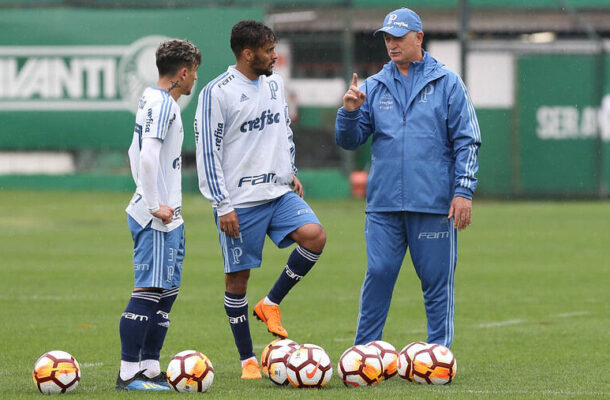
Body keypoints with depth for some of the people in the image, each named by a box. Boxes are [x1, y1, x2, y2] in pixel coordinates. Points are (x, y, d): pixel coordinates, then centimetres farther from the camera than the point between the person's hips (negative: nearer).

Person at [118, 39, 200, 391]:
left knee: (167, 291, 12)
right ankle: (129, 372, -9)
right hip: (156, 217, -10)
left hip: (167, 216, 10)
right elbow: (147, 156, -25)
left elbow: (137, 151, 26)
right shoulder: (162, 104, -14)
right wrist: (155, 205, -22)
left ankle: (150, 368, 15)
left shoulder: (153, 100, 16)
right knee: (150, 290, -10)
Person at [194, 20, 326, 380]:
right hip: (240, 201, -5)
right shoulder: (218, 93, -11)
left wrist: (291, 172, 19)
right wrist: (223, 206, -14)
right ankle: (248, 360, 10)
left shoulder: (274, 84, 10)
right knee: (238, 278, 0)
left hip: (280, 193, 5)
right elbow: (207, 151, -11)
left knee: (315, 236, -19)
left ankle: (272, 304, 0)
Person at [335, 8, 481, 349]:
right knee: (378, 274, -2)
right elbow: (349, 141, 11)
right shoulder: (375, 87, 12)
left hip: (434, 204, -2)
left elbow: (467, 141, 2)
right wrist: (350, 112, -9)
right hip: (384, 203, 2)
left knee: (437, 280, 1)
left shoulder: (447, 83, 4)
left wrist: (464, 191, -7)